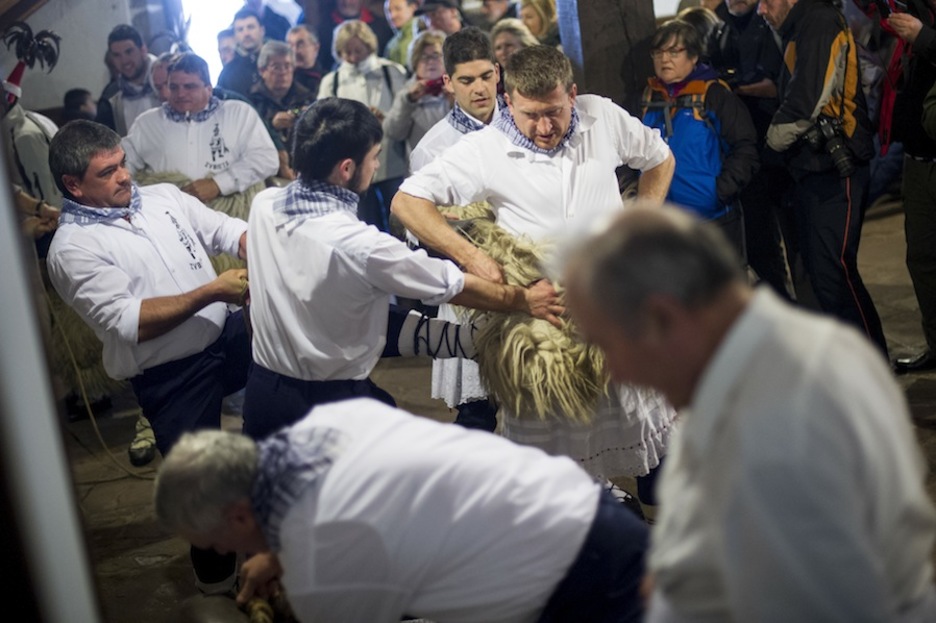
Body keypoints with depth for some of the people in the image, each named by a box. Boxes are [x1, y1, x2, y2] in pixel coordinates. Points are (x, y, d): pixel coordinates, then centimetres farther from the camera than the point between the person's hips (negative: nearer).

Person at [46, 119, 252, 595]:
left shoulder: (163, 196, 6)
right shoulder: (74, 248, -12)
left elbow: (226, 231, 3)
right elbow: (128, 321, -22)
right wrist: (210, 292, -26)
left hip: (231, 334, 5)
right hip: (172, 377, -5)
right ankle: (214, 567, 31)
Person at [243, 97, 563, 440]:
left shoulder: (262, 205, -8)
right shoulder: (362, 246, -27)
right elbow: (456, 286, -15)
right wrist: (526, 299, 2)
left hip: (261, 391, 6)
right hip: (333, 402, -6)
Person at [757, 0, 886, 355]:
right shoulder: (801, 31, 18)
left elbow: (806, 102, -22)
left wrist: (772, 141, -8)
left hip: (834, 170, -10)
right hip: (811, 170, 10)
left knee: (832, 271, -11)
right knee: (818, 269, 13)